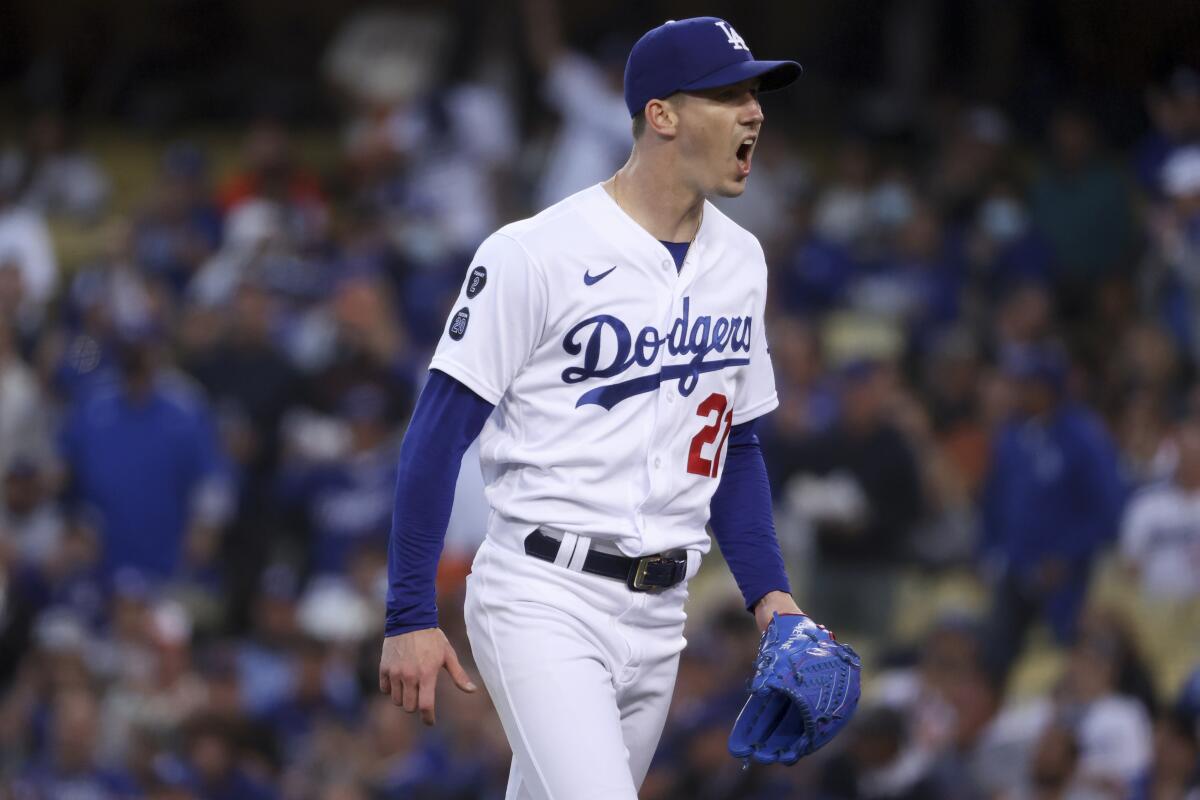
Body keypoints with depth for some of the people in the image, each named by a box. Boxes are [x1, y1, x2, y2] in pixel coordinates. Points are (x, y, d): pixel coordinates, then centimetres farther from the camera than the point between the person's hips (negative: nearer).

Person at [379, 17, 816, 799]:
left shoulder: (740, 260, 11)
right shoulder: (538, 254, -11)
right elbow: (440, 432, -10)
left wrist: (769, 590, 8)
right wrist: (410, 616, -14)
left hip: (657, 617, 7)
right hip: (544, 603, -7)